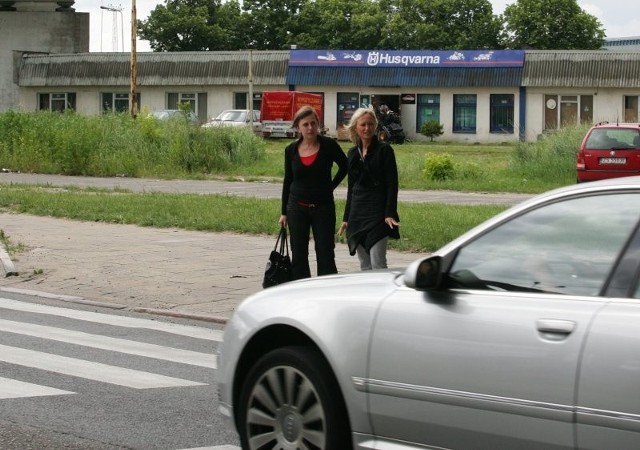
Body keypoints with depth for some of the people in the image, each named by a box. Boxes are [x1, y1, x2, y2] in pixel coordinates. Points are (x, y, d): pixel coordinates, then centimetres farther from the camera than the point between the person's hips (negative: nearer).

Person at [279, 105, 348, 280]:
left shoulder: (328, 146, -8)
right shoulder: (291, 150, 0)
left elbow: (345, 167, 7)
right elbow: (287, 181, 8)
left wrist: (330, 186, 2)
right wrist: (284, 212, 8)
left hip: (323, 207, -3)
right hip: (297, 207, 3)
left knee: (325, 254, -3)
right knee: (299, 255, 6)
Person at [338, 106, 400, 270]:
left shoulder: (384, 150, -3)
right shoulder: (353, 153, 13)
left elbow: (392, 184, -8)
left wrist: (390, 214, -17)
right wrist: (346, 218, 17)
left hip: (378, 214, -6)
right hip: (358, 215, 6)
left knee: (378, 265, -12)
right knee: (364, 266, 8)